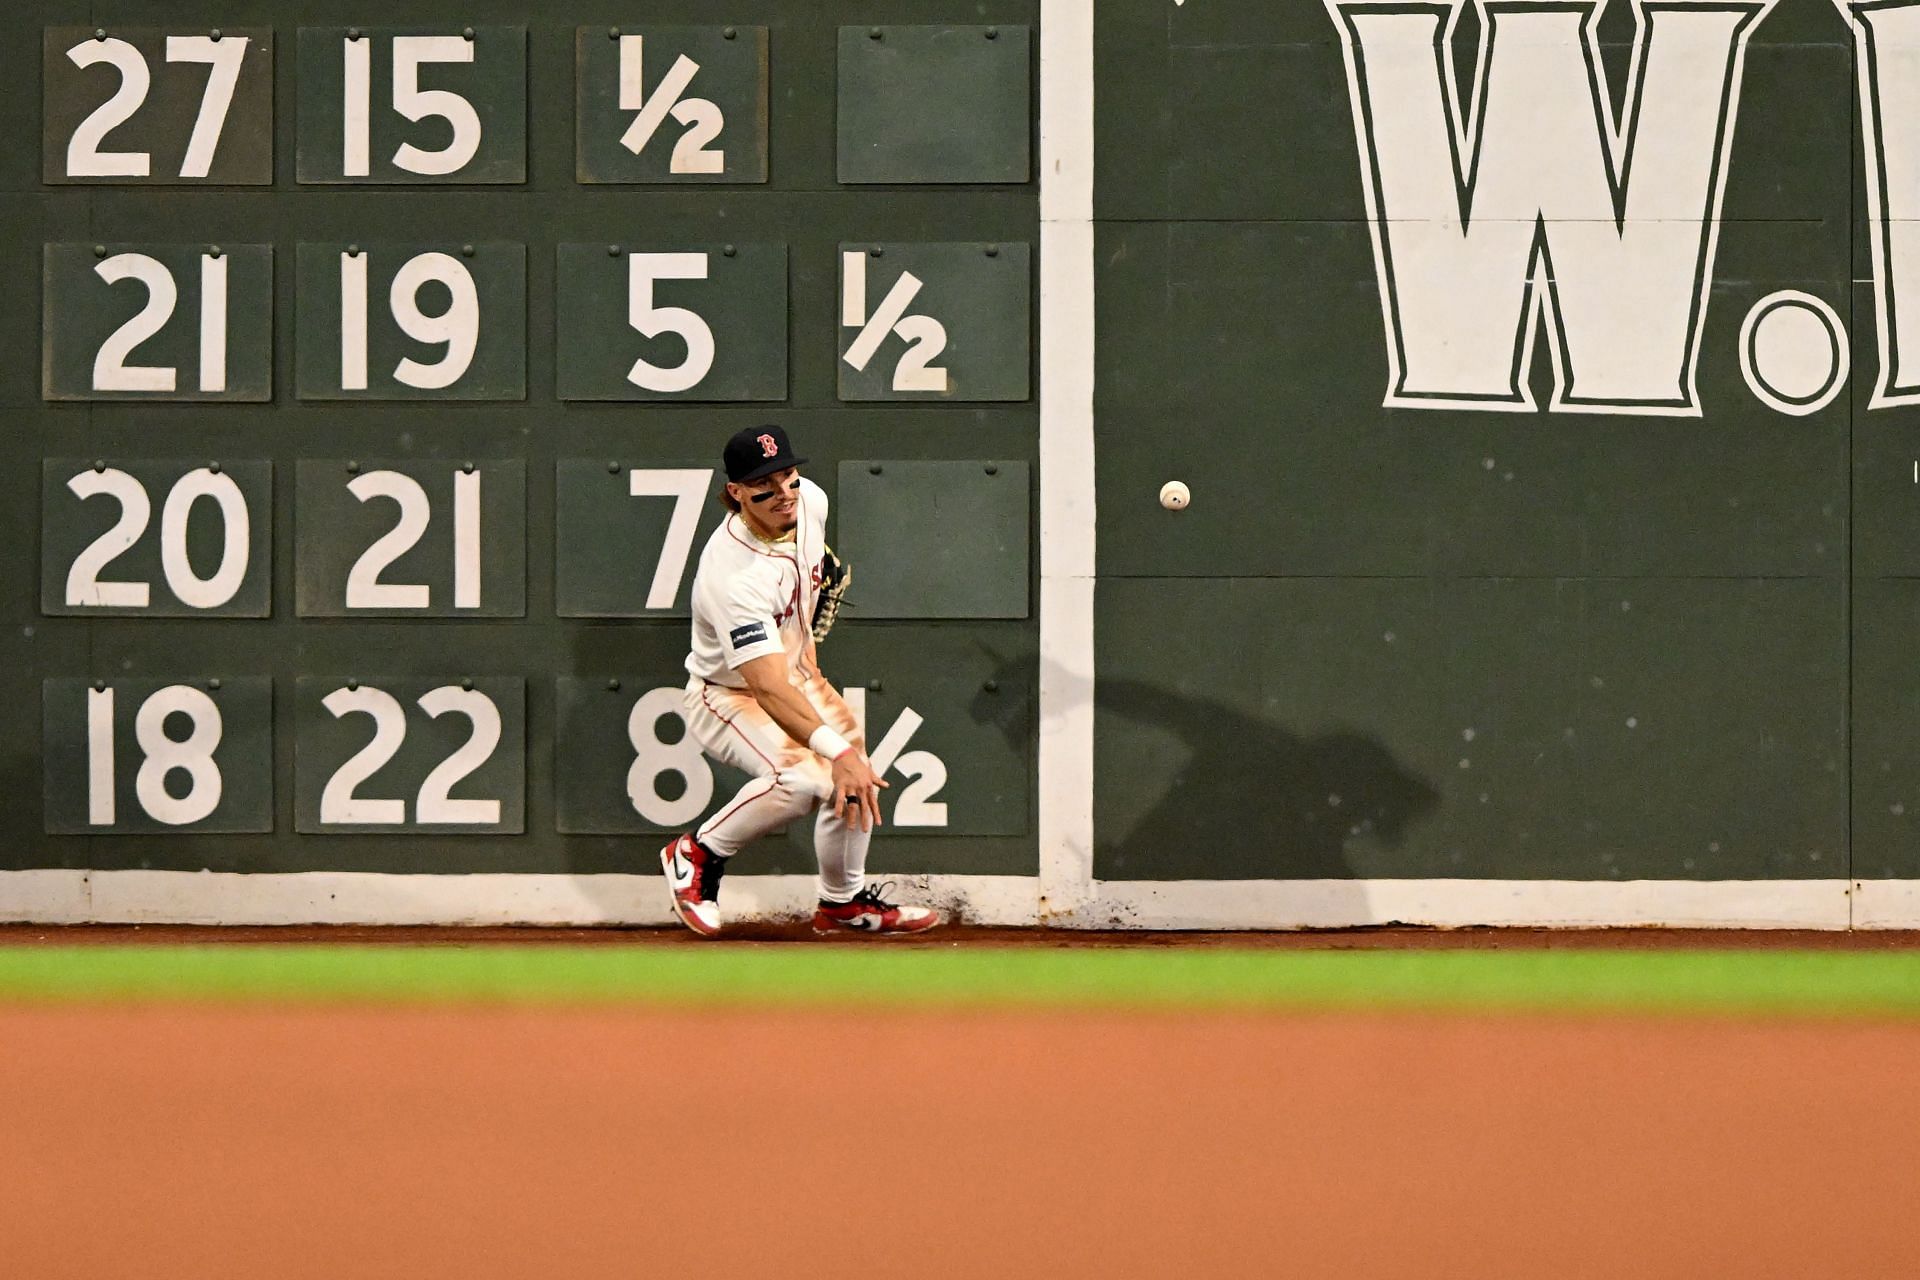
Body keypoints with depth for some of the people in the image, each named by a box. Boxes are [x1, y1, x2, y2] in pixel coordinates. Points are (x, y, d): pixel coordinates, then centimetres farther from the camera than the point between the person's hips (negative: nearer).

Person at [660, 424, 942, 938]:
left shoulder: (811, 501, -14)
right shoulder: (734, 575, -38)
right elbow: (767, 688, -45)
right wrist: (837, 751, -54)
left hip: (795, 674, 8)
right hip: (727, 698, -8)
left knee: (854, 783, 6)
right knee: (802, 777, -31)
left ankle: (844, 901, 30)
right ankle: (699, 854, -9)